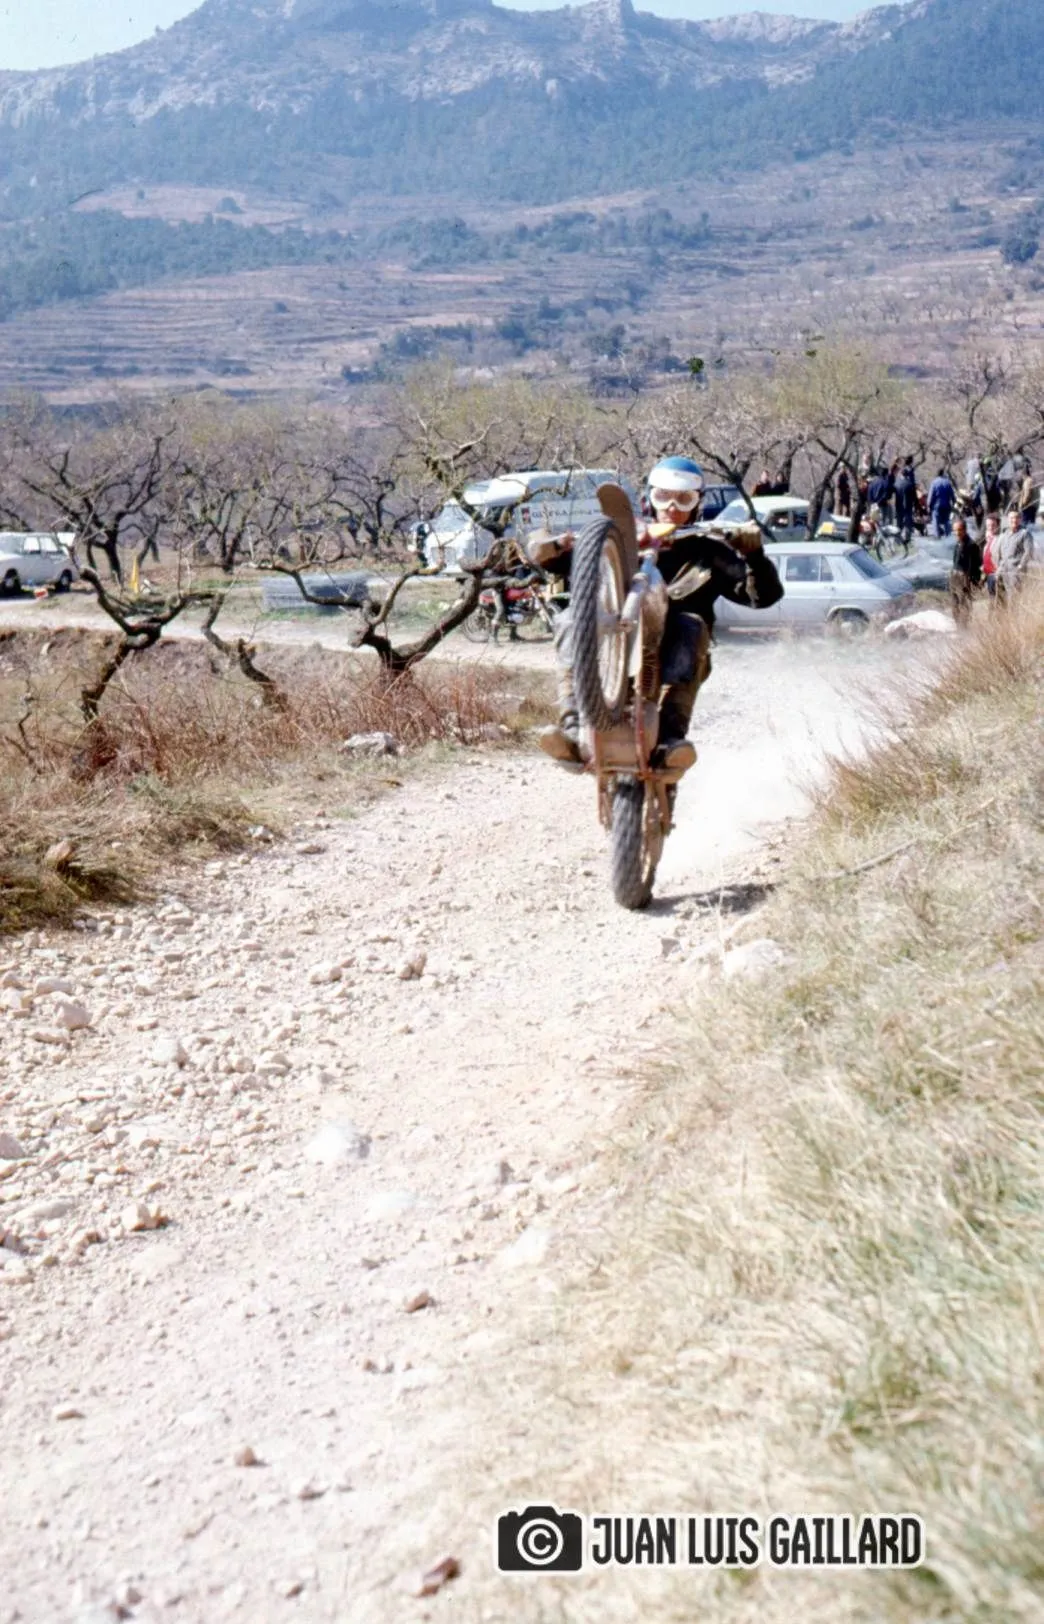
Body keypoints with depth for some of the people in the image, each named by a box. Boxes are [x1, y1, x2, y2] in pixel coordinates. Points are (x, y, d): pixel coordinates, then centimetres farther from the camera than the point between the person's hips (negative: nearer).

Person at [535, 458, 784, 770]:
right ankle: (574, 731, -41)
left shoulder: (710, 553, 20)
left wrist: (754, 555, -8)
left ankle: (668, 738, -47)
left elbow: (764, 595, 10)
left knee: (691, 626, -33)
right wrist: (553, 547, -4)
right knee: (572, 620, -25)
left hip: (671, 657, -1)